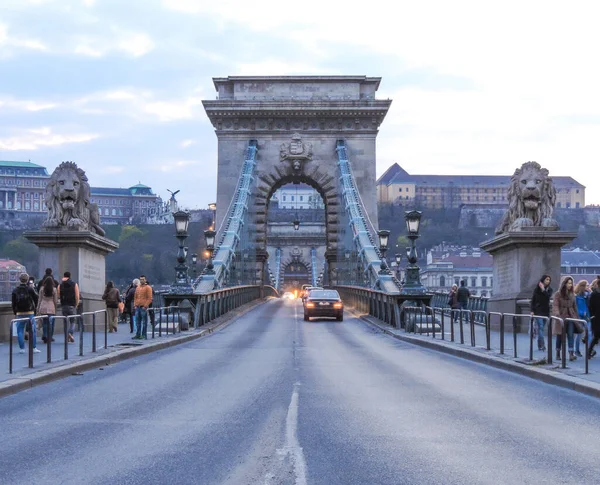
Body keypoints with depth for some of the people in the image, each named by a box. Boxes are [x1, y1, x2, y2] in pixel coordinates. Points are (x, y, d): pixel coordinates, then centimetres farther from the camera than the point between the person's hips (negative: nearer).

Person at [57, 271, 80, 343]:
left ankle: (67, 337, 9)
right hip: (72, 305, -1)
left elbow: (58, 296, -2)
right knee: (72, 321, 6)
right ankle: (70, 333, -18)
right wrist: (76, 305, 6)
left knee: (66, 321, 10)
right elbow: (77, 296, -5)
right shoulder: (74, 284, -1)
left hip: (64, 305, 1)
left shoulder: (60, 285, 1)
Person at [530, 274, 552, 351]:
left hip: (546, 311, 2)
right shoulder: (537, 289, 1)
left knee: (541, 327, 6)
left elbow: (548, 297, -14)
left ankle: (540, 345, 12)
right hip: (538, 311, -2)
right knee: (540, 327, -12)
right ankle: (542, 344, -19)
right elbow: (533, 300, 1)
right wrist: (532, 310, -5)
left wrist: (543, 289, -20)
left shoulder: (549, 289, 6)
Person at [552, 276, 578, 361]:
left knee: (570, 335, -8)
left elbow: (574, 306, 14)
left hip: (570, 317, 3)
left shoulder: (572, 294, 10)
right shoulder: (558, 294, -4)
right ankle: (558, 353, 19)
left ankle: (571, 354, -15)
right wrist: (557, 314, -29)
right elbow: (555, 305, -13)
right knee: (560, 336, 6)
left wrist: (577, 316, 11)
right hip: (561, 318, -3)